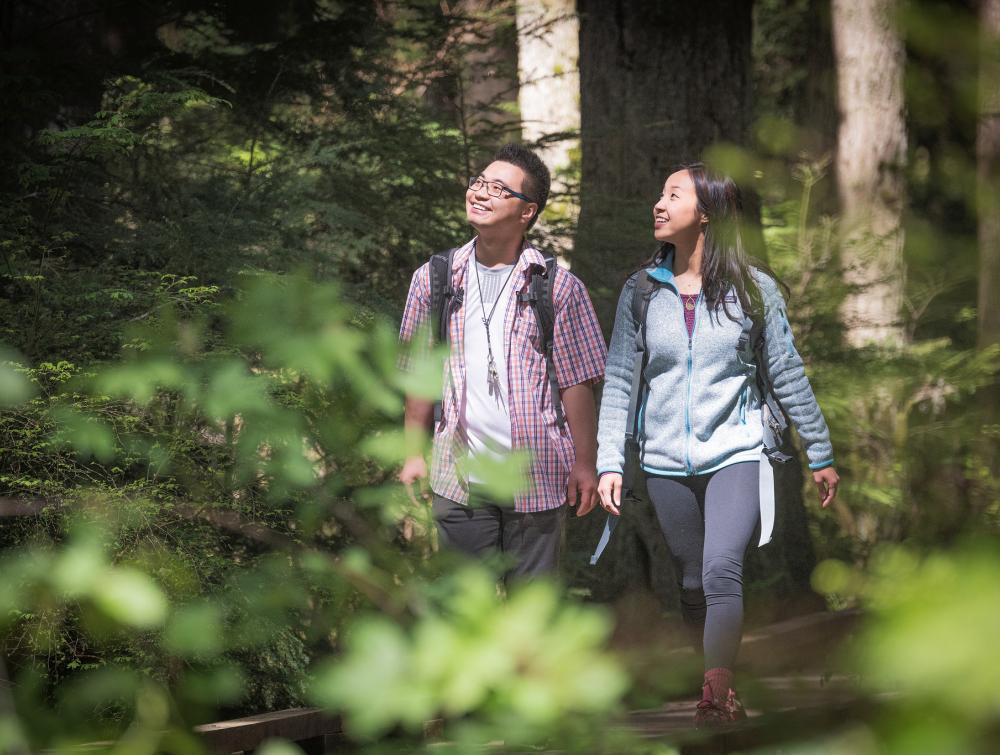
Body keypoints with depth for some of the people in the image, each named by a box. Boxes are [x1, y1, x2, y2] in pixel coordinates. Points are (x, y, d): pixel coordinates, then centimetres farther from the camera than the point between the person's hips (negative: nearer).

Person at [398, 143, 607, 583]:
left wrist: (585, 463, -4)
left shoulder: (560, 287, 0)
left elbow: (577, 382, 0)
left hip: (537, 478, -2)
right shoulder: (434, 280, 6)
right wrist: (415, 454, 6)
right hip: (458, 478, 2)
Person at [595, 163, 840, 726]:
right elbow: (618, 381, 3)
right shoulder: (641, 290, 3)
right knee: (693, 586, 8)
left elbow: (789, 376, 4)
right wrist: (609, 464, -4)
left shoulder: (754, 289, -2)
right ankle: (724, 695, 20)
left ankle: (717, 694, -24)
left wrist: (821, 456, 9)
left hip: (735, 453, -3)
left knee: (722, 572, -22)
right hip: (666, 462, 3)